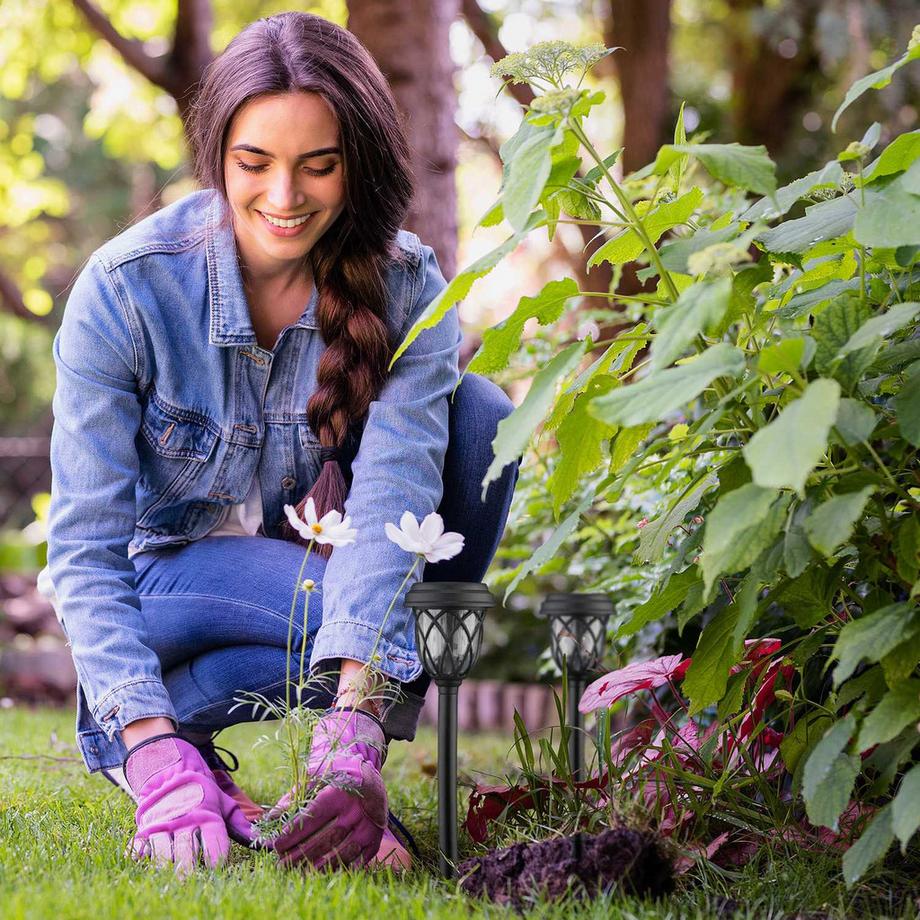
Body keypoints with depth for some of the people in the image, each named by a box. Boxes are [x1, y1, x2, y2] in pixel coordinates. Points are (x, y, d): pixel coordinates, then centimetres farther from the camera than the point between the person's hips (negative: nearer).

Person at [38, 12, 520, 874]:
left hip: (316, 546, 3)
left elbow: (392, 496, -30)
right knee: (331, 609, -36)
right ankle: (146, 728, -9)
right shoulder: (124, 288, -23)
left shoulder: (407, 289, -18)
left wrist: (354, 730, -45)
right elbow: (84, 547, -24)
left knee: (475, 413, -24)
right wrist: (157, 754, -38)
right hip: (170, 565, -3)